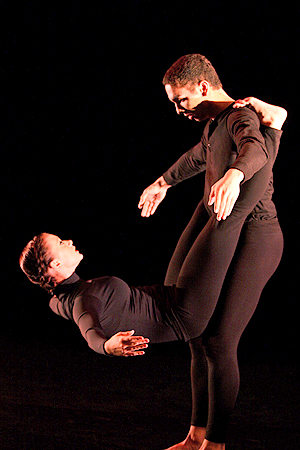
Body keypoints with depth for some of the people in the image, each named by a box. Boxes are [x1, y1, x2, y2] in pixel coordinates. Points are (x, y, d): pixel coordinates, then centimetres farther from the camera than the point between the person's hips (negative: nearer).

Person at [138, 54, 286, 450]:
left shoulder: (243, 116, -16)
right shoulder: (216, 123, 14)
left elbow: (255, 149, -41)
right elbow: (200, 156, 37)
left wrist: (232, 176, -63)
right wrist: (163, 183, 52)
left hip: (253, 238, -10)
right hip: (225, 239, 10)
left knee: (218, 343, -7)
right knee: (199, 337, 12)